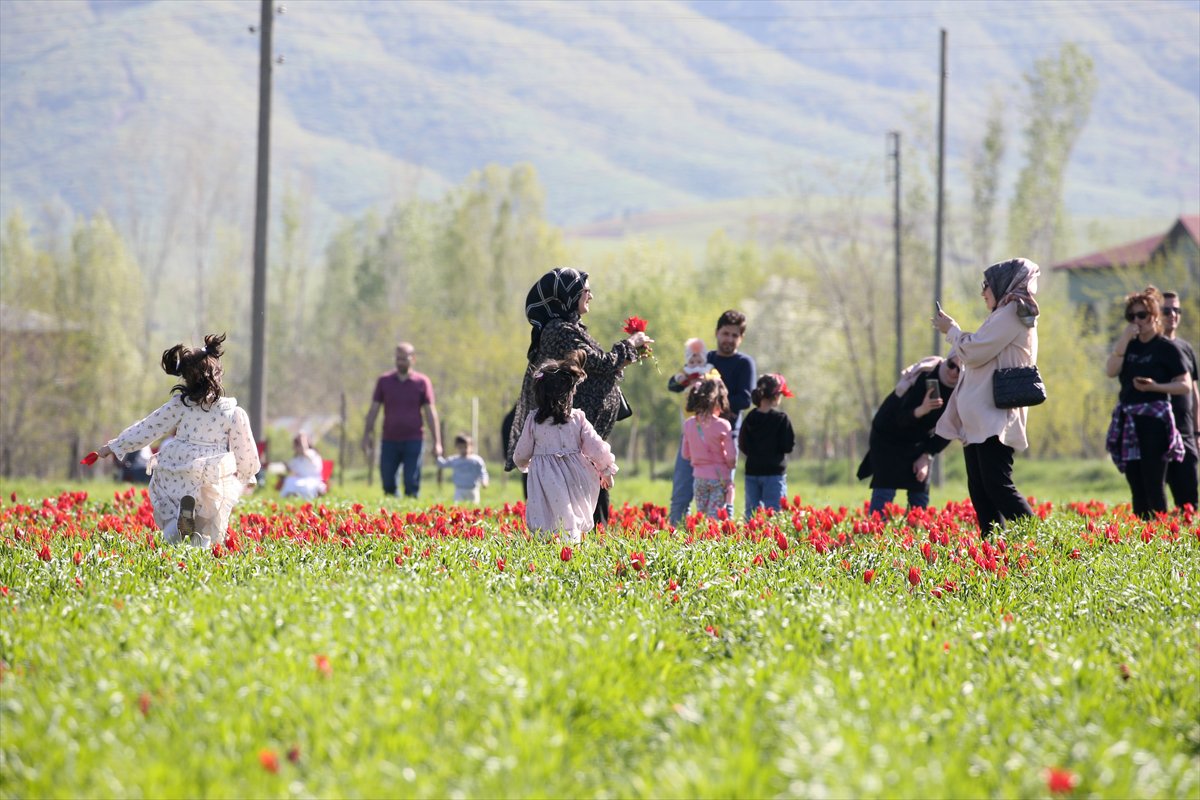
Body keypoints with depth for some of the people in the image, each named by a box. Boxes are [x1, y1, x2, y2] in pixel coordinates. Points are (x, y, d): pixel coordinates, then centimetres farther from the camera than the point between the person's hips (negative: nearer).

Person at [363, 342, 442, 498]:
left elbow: (430, 413, 1)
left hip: (413, 441, -2)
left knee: (412, 485, -4)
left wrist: (437, 442, -4)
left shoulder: (422, 382, 2)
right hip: (389, 441, 2)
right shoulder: (384, 381, 6)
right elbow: (374, 409, 8)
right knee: (388, 484, 1)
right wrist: (367, 435, 0)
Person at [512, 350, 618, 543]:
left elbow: (521, 454, 8)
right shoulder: (577, 419, -2)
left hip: (545, 476, -1)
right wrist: (607, 471, 18)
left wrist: (523, 464, 33)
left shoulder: (533, 420, -1)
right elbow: (596, 447, 1)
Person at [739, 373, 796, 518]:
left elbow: (743, 446, 6)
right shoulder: (781, 418, -10)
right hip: (774, 472, -4)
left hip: (752, 472, 4)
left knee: (751, 513, 8)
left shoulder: (750, 418, 2)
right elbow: (788, 446, -9)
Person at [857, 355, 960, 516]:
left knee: (920, 497, -2)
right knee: (884, 492, -15)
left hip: (918, 440, 5)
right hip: (887, 436, -5)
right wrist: (922, 410, -50)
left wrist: (926, 456, -10)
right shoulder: (926, 377, -29)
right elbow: (902, 418, -30)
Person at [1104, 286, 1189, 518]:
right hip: (1128, 421, 6)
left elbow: (1186, 385, -5)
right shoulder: (1129, 345, 14)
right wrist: (1124, 340, -9)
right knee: (1136, 487, 7)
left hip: (1154, 420, -6)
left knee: (1153, 485, -10)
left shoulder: (1166, 348, -3)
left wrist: (1155, 386, -19)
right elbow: (1111, 371, -1)